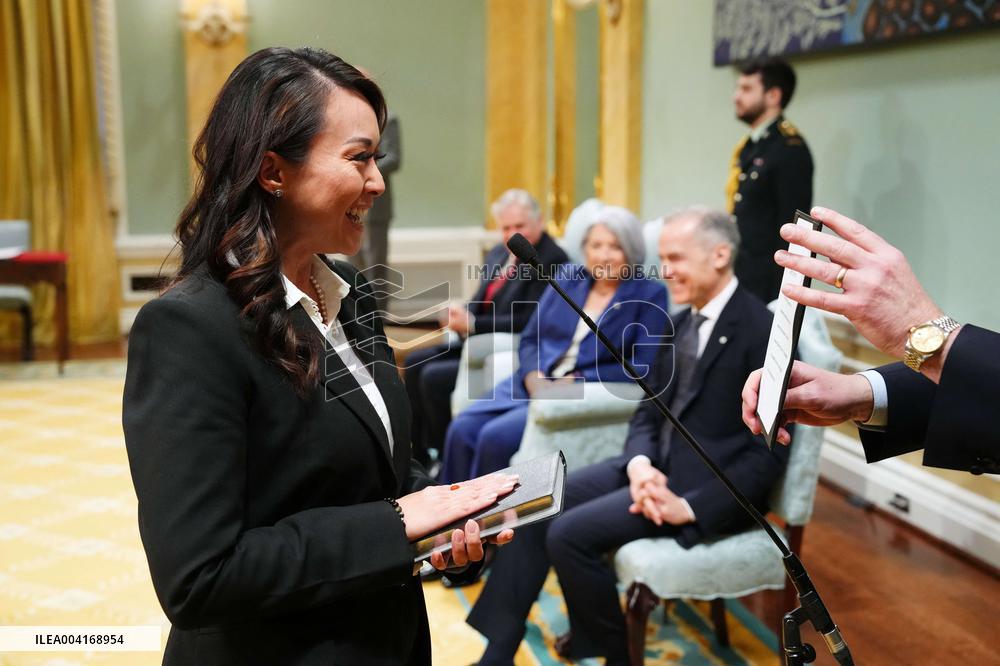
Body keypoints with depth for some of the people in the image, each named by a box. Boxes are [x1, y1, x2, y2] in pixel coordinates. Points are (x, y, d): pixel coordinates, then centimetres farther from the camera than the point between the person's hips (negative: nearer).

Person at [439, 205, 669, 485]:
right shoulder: (567, 278, 14)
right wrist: (535, 380, -7)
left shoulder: (649, 294, 0)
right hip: (535, 384, 5)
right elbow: (530, 339, 14)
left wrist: (576, 382, -15)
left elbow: (643, 366, -8)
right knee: (462, 429, -19)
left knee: (496, 436, -26)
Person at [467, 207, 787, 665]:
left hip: (706, 486, -8)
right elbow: (649, 412, 12)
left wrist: (689, 507, -23)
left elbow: (767, 454, -17)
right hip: (657, 466, 8)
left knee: (569, 534, -19)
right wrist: (640, 464, -9)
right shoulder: (682, 323, 11)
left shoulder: (764, 333, -14)